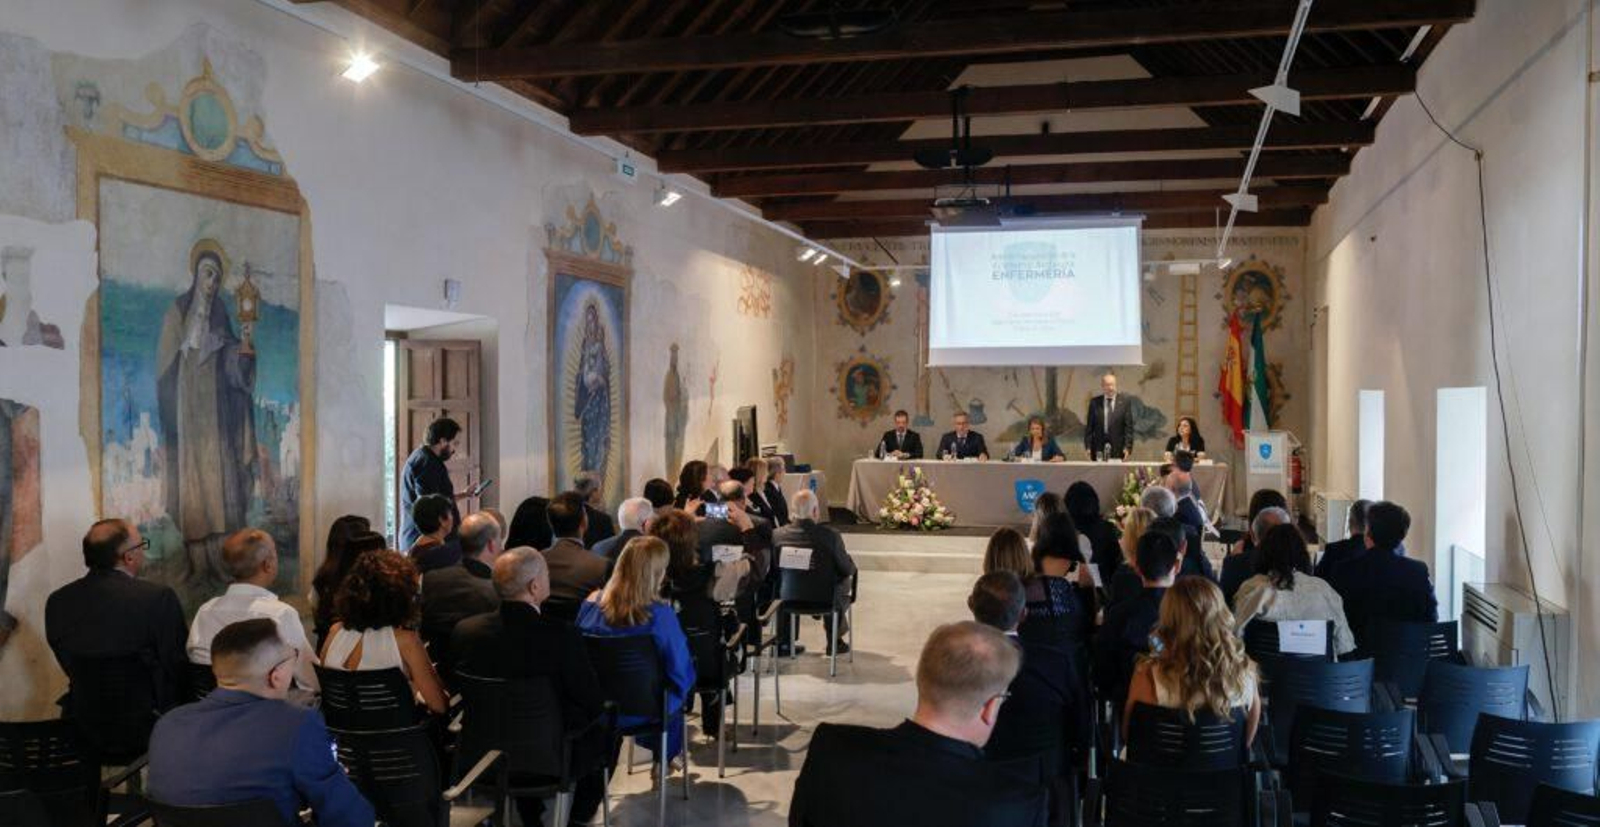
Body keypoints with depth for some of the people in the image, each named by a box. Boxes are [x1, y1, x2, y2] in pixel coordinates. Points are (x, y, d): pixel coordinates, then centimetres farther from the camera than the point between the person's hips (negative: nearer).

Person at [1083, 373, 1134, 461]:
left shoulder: (1125, 403, 3)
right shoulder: (1094, 402, 7)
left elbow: (1128, 428, 2)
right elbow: (1089, 427, 7)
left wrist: (1127, 447, -8)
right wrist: (1088, 447, 0)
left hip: (1118, 450, -1)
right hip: (1098, 450, 1)